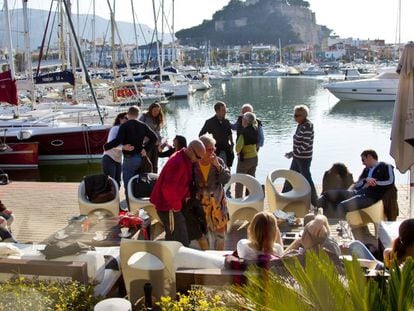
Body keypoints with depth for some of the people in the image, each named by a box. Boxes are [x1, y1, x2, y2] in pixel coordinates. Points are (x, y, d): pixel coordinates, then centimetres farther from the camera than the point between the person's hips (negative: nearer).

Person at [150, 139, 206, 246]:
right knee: (181, 241, -7)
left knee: (172, 238, 18)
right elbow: (168, 188, -29)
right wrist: (176, 205, -18)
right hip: (167, 205, -10)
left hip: (172, 204, 10)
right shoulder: (178, 163, -26)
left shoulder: (186, 160, 6)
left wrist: (186, 196, 5)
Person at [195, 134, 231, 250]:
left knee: (219, 231, 7)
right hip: (200, 203, 0)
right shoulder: (194, 164, -8)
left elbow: (226, 179, -13)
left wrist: (218, 166, -24)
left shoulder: (218, 161, -7)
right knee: (202, 231, 12)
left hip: (217, 203, 0)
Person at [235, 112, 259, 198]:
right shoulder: (255, 130, -1)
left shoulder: (244, 132, -22)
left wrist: (238, 151, -8)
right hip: (254, 157, 7)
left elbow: (238, 146, -27)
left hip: (245, 159, -7)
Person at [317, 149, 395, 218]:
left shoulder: (385, 167, 10)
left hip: (371, 196, -7)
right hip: (359, 192, 7)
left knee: (342, 206, -33)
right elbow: (357, 185, 16)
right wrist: (366, 180, -4)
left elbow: (390, 182, -4)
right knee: (329, 194, -5)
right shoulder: (366, 169, 27)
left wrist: (374, 183, -6)